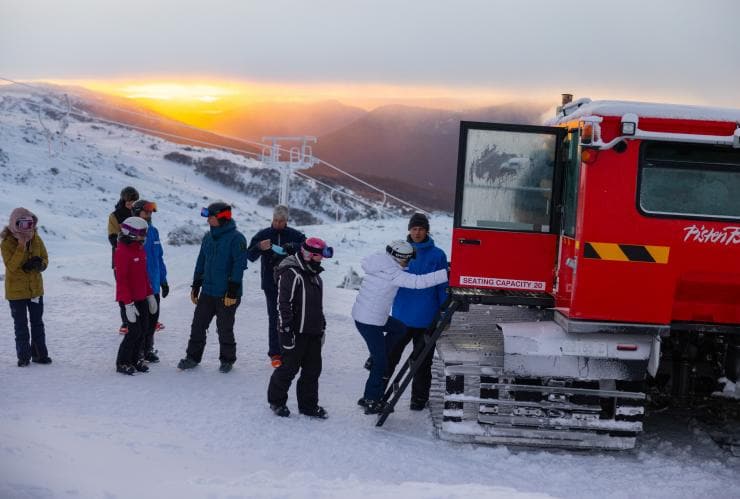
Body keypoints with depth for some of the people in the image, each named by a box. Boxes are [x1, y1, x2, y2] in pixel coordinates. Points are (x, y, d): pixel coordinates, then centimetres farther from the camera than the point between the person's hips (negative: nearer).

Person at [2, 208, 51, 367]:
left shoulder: (36, 239, -2)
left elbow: (45, 259, 5)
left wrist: (39, 264, -18)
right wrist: (21, 246, -32)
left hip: (36, 288, 4)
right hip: (16, 291, -4)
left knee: (37, 323, 12)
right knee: (21, 325, 4)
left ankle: (39, 354, 21)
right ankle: (23, 356, 13)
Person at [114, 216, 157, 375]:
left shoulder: (140, 250, 9)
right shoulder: (122, 252, -17)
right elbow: (121, 280, -19)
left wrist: (150, 295, 19)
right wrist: (128, 304, -21)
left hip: (141, 298, 8)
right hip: (129, 299, -8)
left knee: (143, 329, 11)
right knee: (135, 331, -6)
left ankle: (134, 358, 26)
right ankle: (122, 362, 9)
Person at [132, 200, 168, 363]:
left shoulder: (153, 231, 8)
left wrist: (163, 280, 16)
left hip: (154, 285, 7)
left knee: (153, 317, 15)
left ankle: (148, 349, 29)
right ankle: (137, 352, 15)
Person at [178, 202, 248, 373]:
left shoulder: (236, 238, -11)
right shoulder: (209, 237, 10)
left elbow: (239, 265, -15)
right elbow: (201, 262, 16)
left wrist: (232, 291, -17)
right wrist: (195, 286, 14)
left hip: (226, 294, -6)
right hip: (207, 292, 6)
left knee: (224, 329, 6)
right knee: (198, 325, 8)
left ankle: (227, 359, 22)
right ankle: (193, 357, 20)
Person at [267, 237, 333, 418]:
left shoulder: (314, 274, 16)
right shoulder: (291, 273, -14)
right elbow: (283, 303, -19)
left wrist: (322, 327, 23)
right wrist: (286, 329, -20)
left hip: (313, 332, 9)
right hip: (296, 332, -9)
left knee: (313, 369, 10)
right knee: (289, 367, 0)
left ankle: (308, 404, 21)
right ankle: (276, 400, 18)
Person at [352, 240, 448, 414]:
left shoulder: (378, 263, 3)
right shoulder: (392, 273, -21)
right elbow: (418, 282, -28)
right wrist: (446, 274, -29)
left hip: (360, 314, 9)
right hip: (370, 322, -9)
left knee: (399, 328, 24)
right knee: (381, 362, 3)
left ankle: (374, 360, 22)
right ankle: (371, 402, 12)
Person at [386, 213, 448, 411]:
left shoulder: (437, 255, -4)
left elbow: (443, 287, -1)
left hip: (426, 319, -2)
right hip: (401, 316, 2)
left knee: (422, 361, 10)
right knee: (390, 356, 7)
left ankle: (419, 398, 23)